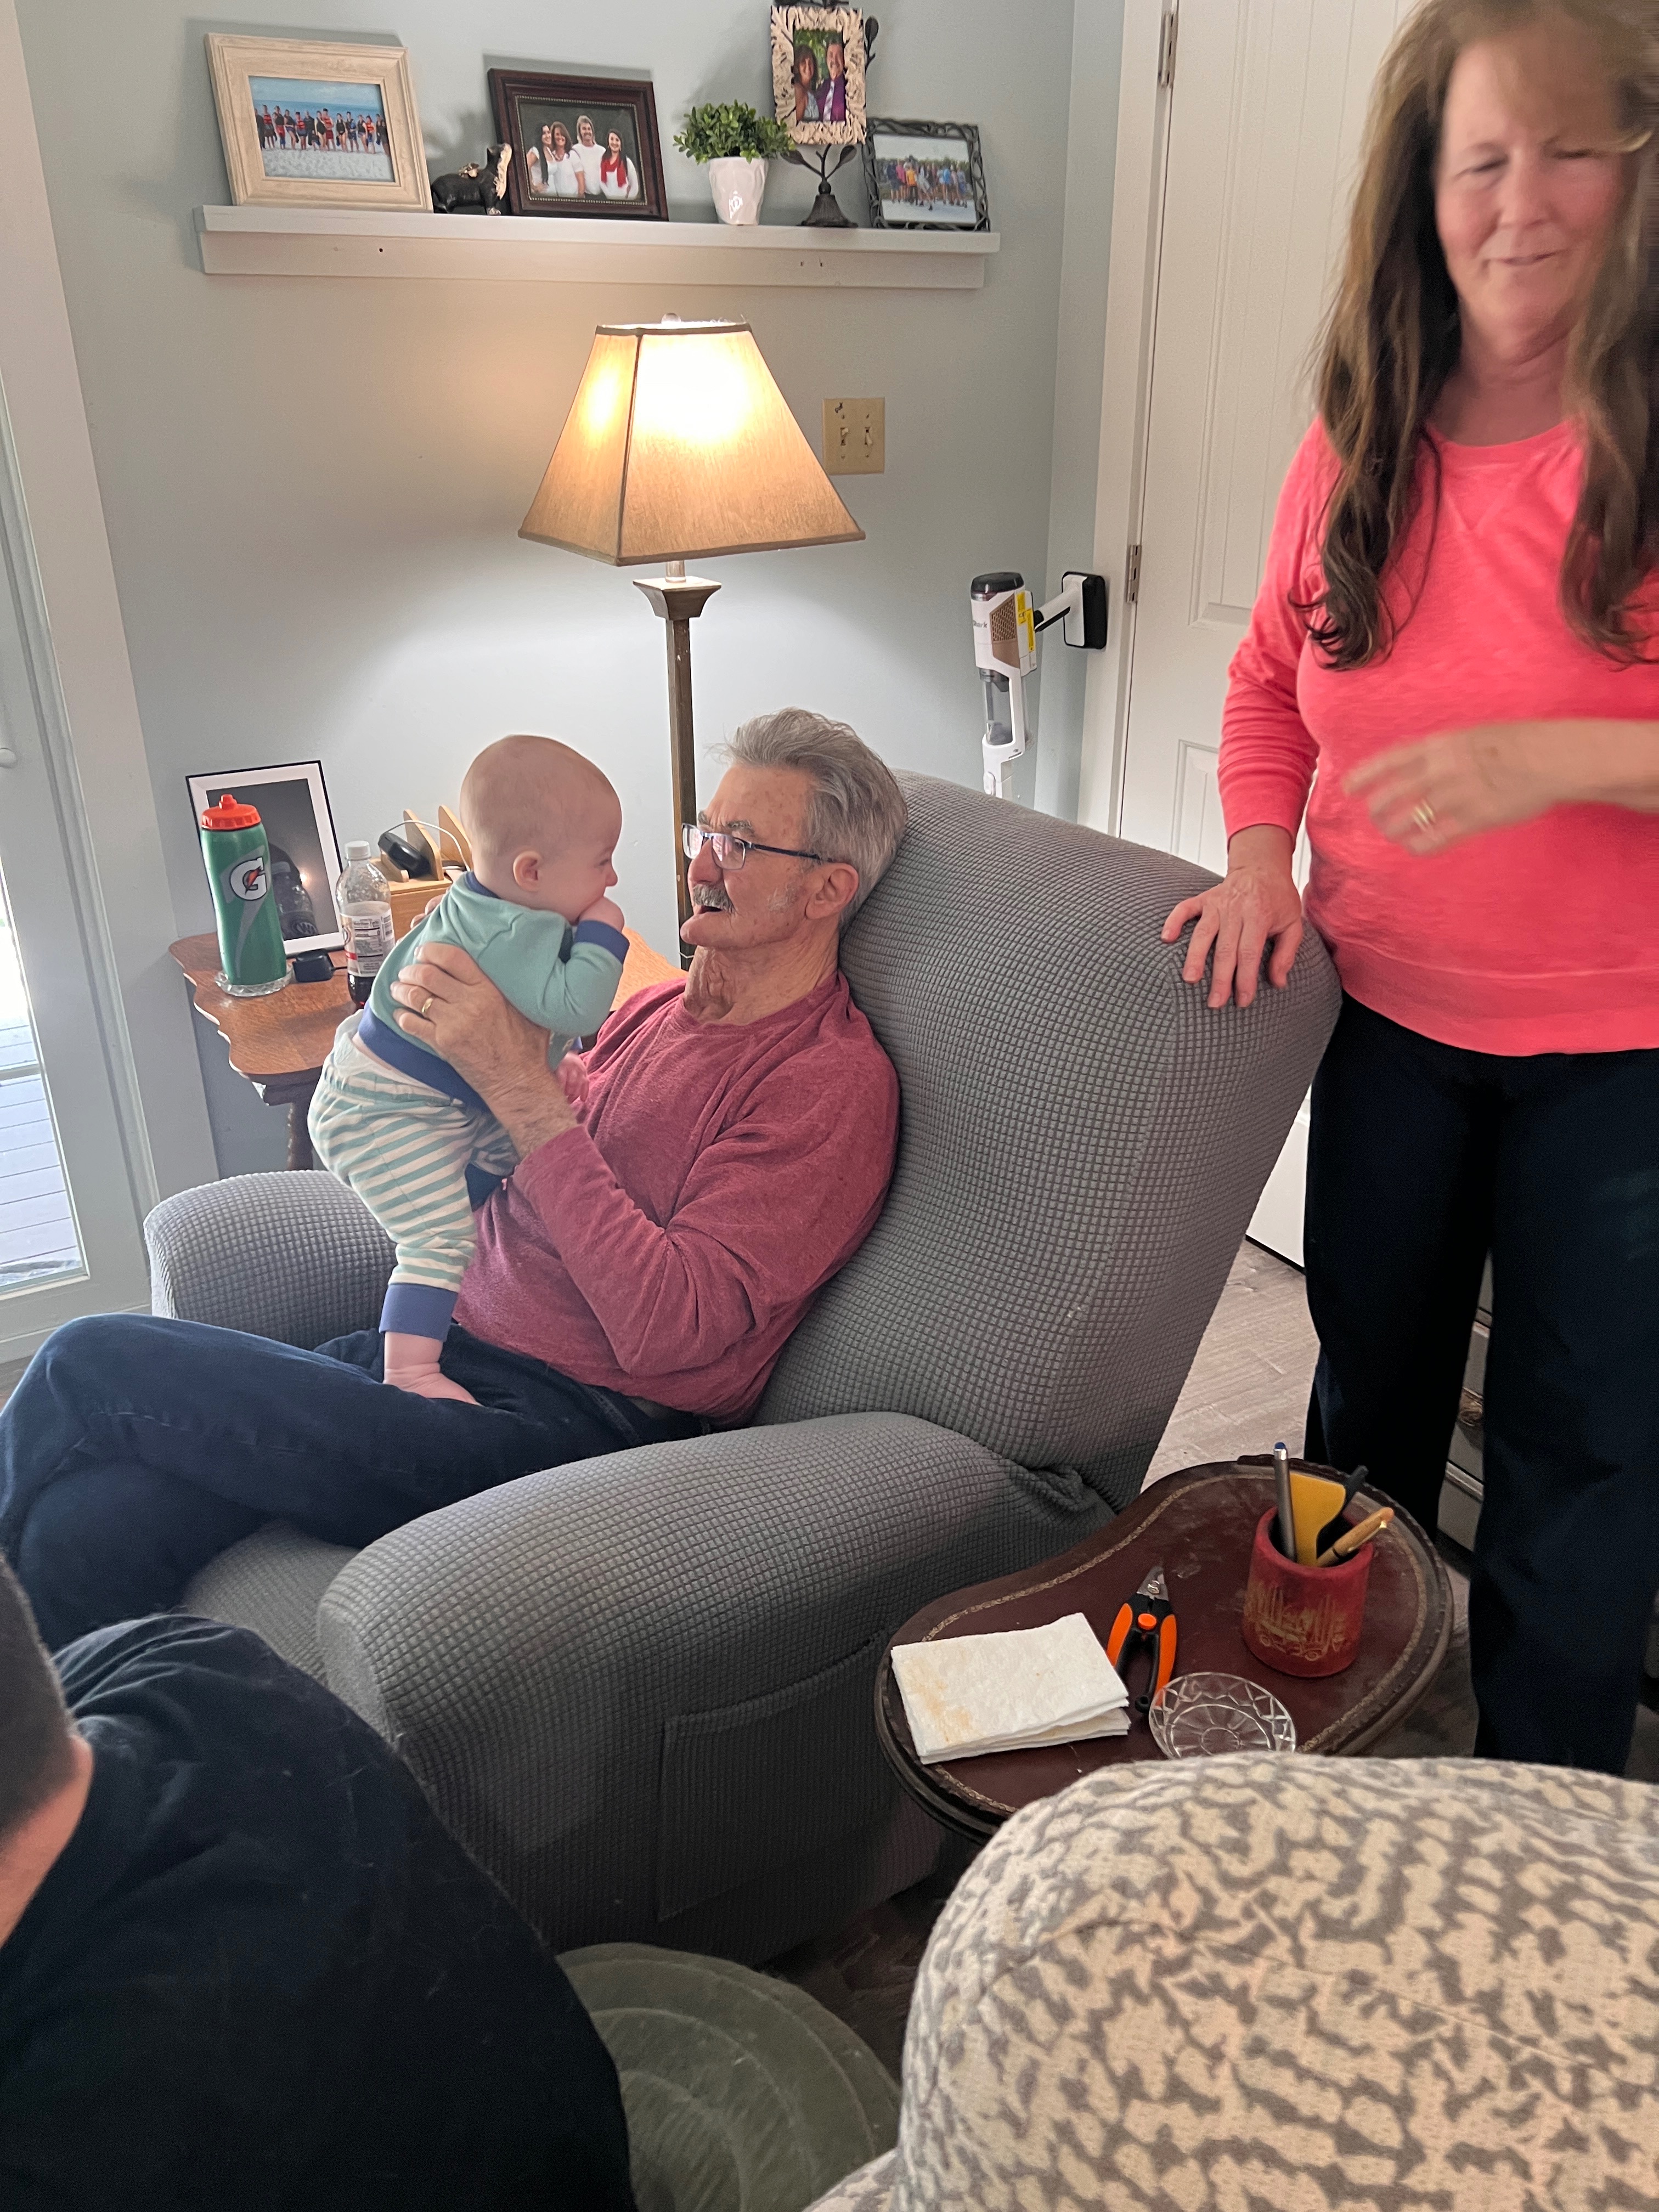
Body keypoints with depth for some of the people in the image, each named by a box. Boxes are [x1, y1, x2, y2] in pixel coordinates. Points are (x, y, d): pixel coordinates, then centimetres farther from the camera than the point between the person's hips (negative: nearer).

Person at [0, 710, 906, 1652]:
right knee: (87, 1530, -14)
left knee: (92, 1364, -12)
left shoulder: (835, 1081, -11)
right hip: (440, 1346, 7)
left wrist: (521, 1086, -21)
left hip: (563, 1427, -7)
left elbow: (667, 1326, -21)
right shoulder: (659, 1010, 16)